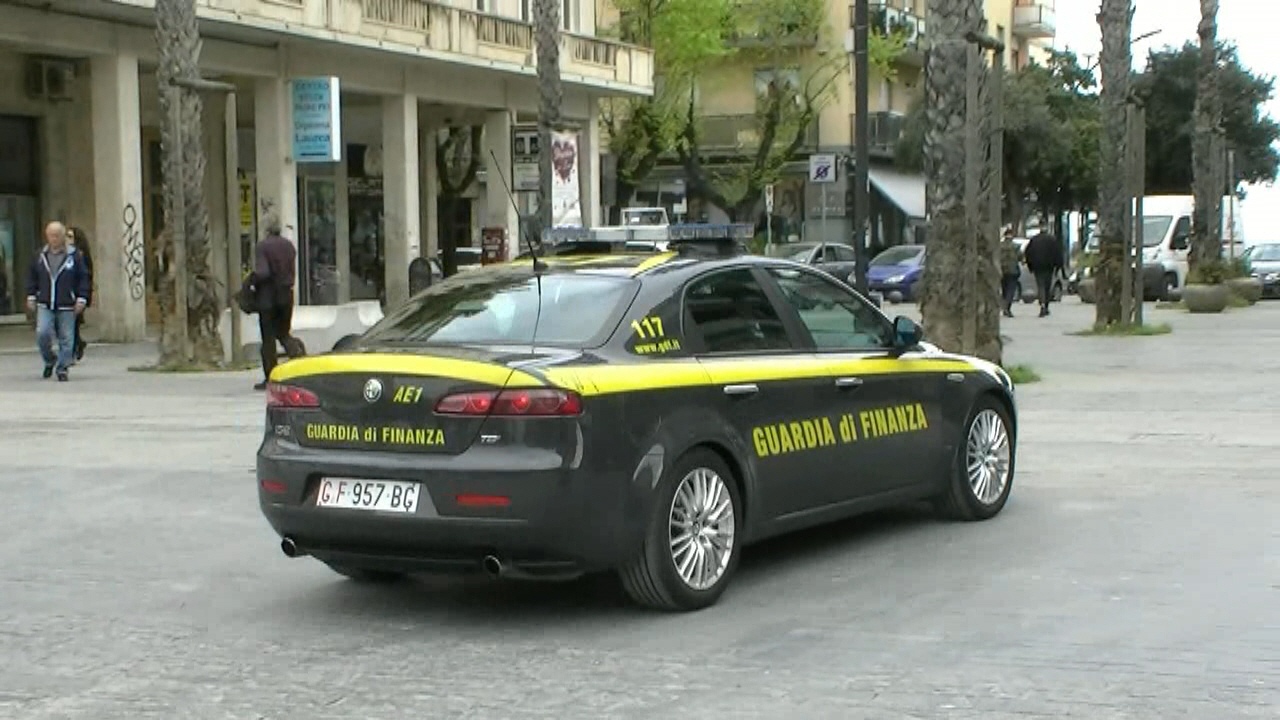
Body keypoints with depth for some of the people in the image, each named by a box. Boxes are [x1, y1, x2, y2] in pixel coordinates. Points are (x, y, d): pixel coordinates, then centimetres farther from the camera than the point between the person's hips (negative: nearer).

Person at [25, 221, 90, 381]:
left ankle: (62, 368, 11)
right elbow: (32, 276, 18)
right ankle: (49, 360, 14)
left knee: (66, 339, -1)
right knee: (42, 334, -11)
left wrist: (81, 298, -3)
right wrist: (31, 295, 11)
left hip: (67, 307, -2)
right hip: (44, 306, 2)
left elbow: (83, 278, 3)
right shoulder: (40, 256, 8)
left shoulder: (75, 256, 0)